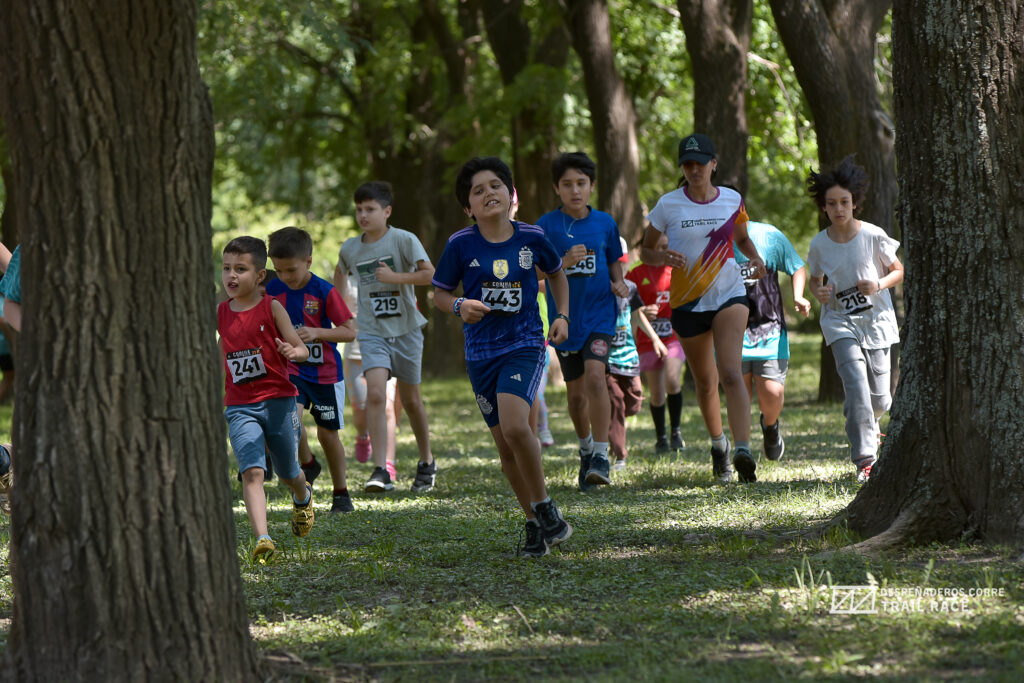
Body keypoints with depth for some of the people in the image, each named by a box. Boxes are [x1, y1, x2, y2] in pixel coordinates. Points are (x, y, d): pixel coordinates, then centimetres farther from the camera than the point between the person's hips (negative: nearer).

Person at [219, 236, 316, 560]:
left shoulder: (271, 308, -6)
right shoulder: (220, 313, 4)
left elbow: (302, 348, -7)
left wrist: (293, 352, -29)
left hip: (278, 401, -1)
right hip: (240, 408, 1)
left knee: (288, 473, 15)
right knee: (252, 471, -18)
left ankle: (303, 496, 51)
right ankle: (263, 539, -26)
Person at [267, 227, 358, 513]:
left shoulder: (324, 292, -14)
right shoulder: (272, 291, -4)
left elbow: (349, 331, -12)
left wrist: (317, 333, -26)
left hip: (325, 372, -2)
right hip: (291, 369, 2)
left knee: (327, 433, 5)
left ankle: (341, 492, 23)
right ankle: (307, 464, 4)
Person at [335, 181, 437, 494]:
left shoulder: (403, 240, -10)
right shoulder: (350, 248, 3)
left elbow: (430, 274, -16)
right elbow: (341, 273, 24)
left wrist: (395, 277, -22)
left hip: (406, 329, -2)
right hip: (372, 332, 2)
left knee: (411, 400, 11)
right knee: (375, 395, -18)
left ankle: (427, 462, 34)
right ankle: (380, 472, -21)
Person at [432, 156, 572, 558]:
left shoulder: (531, 238, -2)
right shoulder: (460, 245, -4)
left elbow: (555, 272, 18)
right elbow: (439, 293, 6)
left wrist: (562, 316, 8)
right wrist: (459, 306, -14)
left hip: (524, 345, -2)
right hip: (481, 353, 2)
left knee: (515, 426, -25)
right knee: (505, 446, 5)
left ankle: (544, 508, -6)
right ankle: (535, 525, 20)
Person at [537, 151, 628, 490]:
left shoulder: (604, 222, 3)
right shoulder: (548, 224, -3)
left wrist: (618, 283, -3)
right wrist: (565, 262, -24)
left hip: (599, 314, -1)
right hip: (564, 318, 1)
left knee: (595, 375, -22)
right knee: (576, 392, 8)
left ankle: (601, 457, -20)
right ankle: (586, 449, 34)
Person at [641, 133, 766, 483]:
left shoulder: (732, 201, 1)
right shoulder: (668, 205, -4)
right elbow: (646, 250, 4)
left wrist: (755, 258, -1)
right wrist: (665, 257, -18)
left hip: (729, 295, -1)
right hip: (687, 302, 1)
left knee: (731, 372, -20)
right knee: (705, 382, 12)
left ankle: (743, 451, -33)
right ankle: (718, 443, 38)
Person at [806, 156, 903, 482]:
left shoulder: (873, 236, -7)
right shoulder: (819, 244, -2)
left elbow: (898, 270, 3)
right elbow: (816, 279, 14)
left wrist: (879, 285, -17)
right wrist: (818, 292, -9)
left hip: (876, 320, 0)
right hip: (840, 321, 0)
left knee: (879, 399, 3)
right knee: (856, 384, -21)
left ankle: (866, 422, 41)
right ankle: (864, 458, -19)